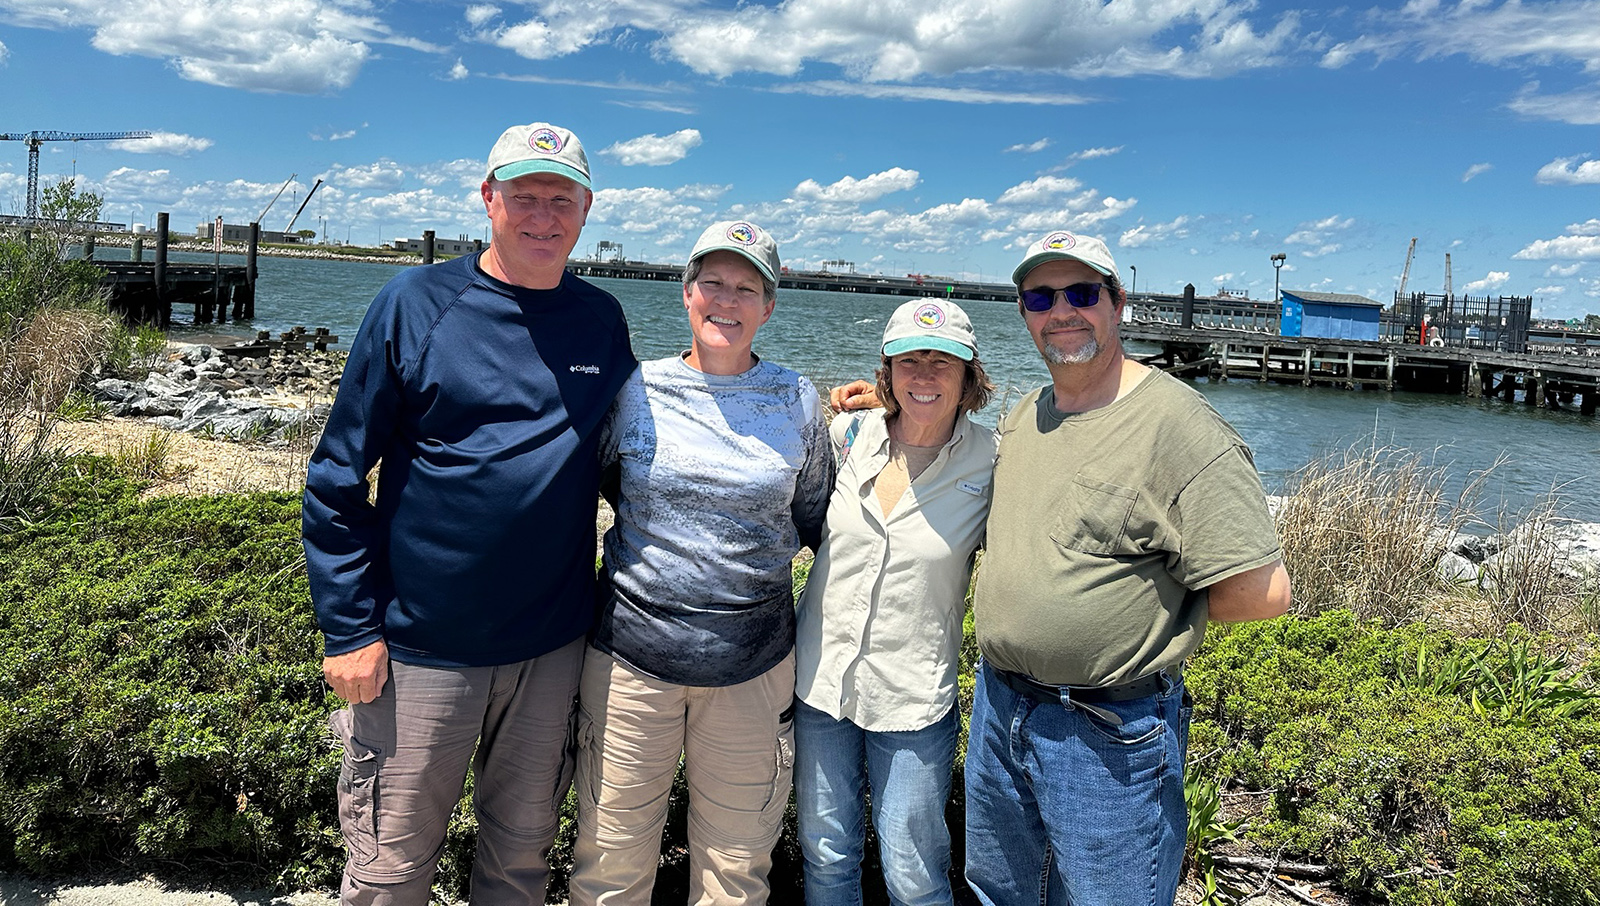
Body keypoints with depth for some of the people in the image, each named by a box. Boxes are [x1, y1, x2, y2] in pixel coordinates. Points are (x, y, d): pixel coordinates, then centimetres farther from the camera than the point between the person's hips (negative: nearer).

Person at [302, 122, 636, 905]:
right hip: (421, 646, -3)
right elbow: (338, 479, -6)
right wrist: (349, 629, -9)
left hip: (553, 644, 3)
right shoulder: (415, 304, -8)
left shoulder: (601, 321, 2)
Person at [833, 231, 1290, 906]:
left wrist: (1154, 604, -8)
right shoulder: (1023, 415, 6)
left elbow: (1263, 591, -23)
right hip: (997, 709, 7)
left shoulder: (1178, 425, -19)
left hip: (1110, 737, -7)